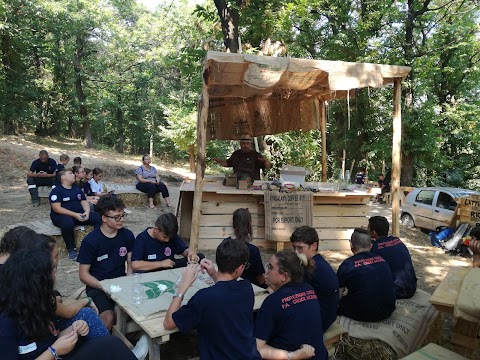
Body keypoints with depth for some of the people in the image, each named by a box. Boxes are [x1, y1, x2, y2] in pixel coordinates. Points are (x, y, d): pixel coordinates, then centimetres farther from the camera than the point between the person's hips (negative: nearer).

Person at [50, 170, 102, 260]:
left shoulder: (77, 189, 16)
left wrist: (87, 212, -12)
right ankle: (71, 249, -19)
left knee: (98, 218, -15)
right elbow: (57, 208, -15)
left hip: (79, 214, 6)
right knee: (67, 223, -40)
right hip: (62, 215, -6)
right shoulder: (56, 191, -6)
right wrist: (74, 215, -23)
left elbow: (84, 202, 11)